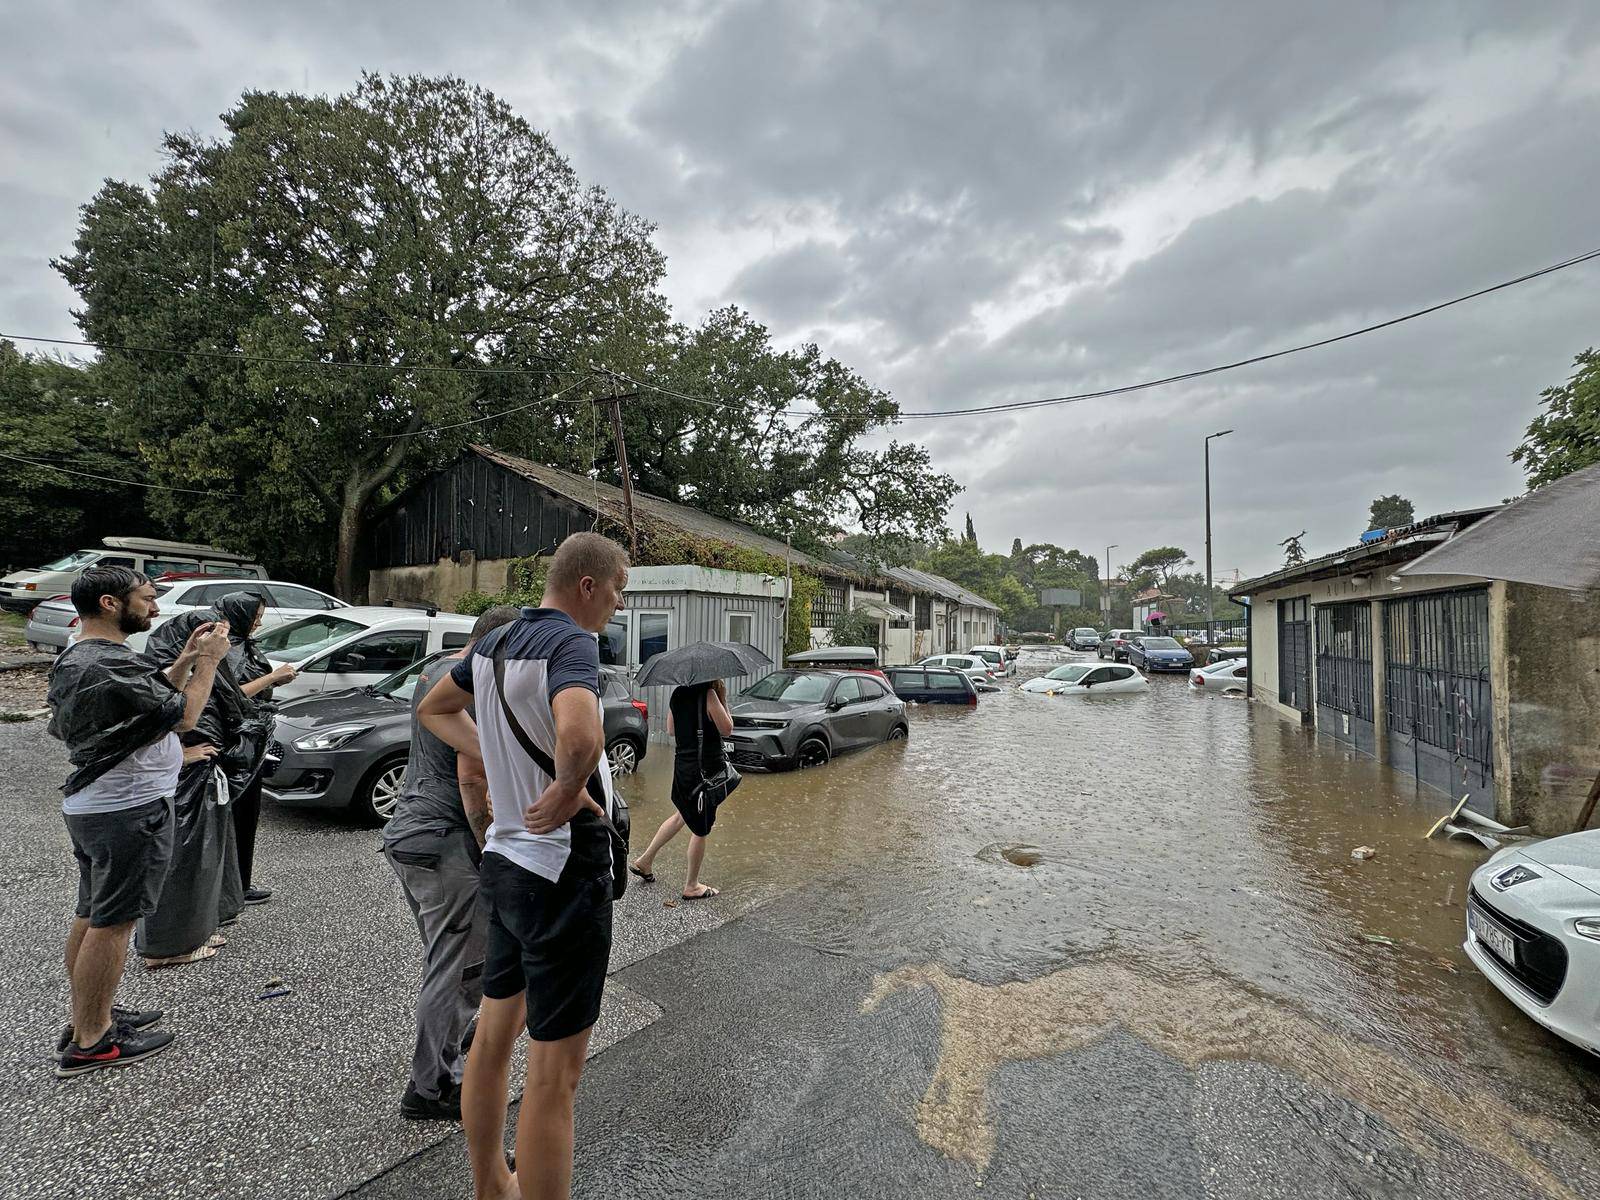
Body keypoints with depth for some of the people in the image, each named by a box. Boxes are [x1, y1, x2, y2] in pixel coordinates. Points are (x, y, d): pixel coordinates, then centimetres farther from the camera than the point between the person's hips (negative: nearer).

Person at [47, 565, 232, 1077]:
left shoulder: (73, 659, 10)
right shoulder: (113, 665, -24)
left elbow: (152, 699, 12)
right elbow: (183, 716, -20)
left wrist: (184, 661, 5)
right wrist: (208, 660, -11)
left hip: (88, 805, 11)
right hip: (129, 810, -11)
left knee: (90, 915, 19)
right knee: (112, 923, 0)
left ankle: (90, 1016, 33)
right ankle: (89, 1043, 11)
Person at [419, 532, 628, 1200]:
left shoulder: (496, 640, 4)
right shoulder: (571, 643, -22)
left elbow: (433, 709, 20)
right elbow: (580, 737, -42)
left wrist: (502, 767, 10)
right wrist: (567, 791, -21)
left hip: (505, 860, 9)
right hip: (564, 873, -9)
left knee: (492, 1039, 24)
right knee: (554, 1076, 5)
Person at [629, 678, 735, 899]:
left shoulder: (677, 694, 4)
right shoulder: (708, 694, -18)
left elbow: (671, 730, 15)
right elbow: (726, 729, -11)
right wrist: (723, 699, -6)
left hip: (682, 763, 7)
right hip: (705, 768, -7)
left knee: (682, 815, 28)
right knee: (701, 829, 8)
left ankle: (645, 860, 34)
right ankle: (692, 886, 21)